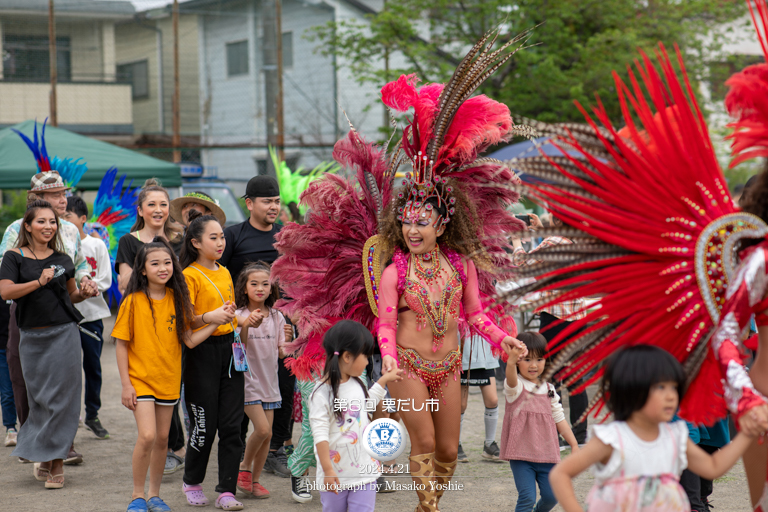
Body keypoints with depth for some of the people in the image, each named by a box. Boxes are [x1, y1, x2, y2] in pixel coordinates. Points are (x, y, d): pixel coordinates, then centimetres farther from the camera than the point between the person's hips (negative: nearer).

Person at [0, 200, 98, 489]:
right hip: (32, 336, -1)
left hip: (64, 333, 1)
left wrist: (85, 294, -1)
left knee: (61, 398, -3)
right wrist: (38, 282, -23)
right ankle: (45, 457, 19)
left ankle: (56, 463, 2)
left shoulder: (62, 259, 10)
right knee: (39, 399, 4)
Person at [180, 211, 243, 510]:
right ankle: (192, 483, 20)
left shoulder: (225, 273, 15)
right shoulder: (190, 275, -8)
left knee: (231, 425, 1)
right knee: (205, 425, -1)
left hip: (229, 349, 6)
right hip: (202, 353, -6)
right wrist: (208, 318, -27)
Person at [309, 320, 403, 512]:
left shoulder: (357, 384, 6)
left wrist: (384, 380, 32)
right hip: (336, 474, -6)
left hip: (364, 469, 6)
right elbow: (320, 433, -19)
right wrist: (328, 470, -21)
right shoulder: (323, 392, -18)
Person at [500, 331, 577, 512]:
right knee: (527, 497, -13)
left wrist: (574, 444, 15)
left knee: (551, 496, 5)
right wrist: (511, 361, -56)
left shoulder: (548, 389, 9)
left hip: (546, 455, 5)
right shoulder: (516, 387, -8)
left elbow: (559, 419, 17)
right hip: (521, 455, -5)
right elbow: (511, 380, -33)